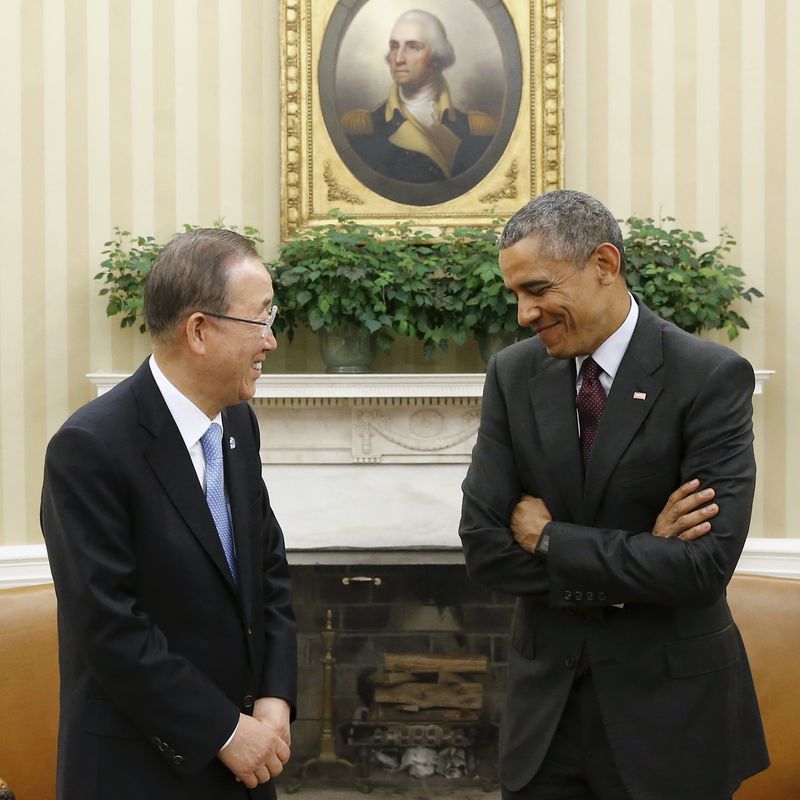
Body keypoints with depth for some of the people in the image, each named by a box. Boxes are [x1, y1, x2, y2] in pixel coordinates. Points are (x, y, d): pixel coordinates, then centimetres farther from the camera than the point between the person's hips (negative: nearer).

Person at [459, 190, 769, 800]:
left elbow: (705, 564, -21)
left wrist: (548, 538, -14)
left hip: (668, 710, -3)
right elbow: (483, 545, -6)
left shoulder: (713, 377, -13)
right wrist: (637, 555, -15)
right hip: (546, 701, 3)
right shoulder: (514, 375, -1)